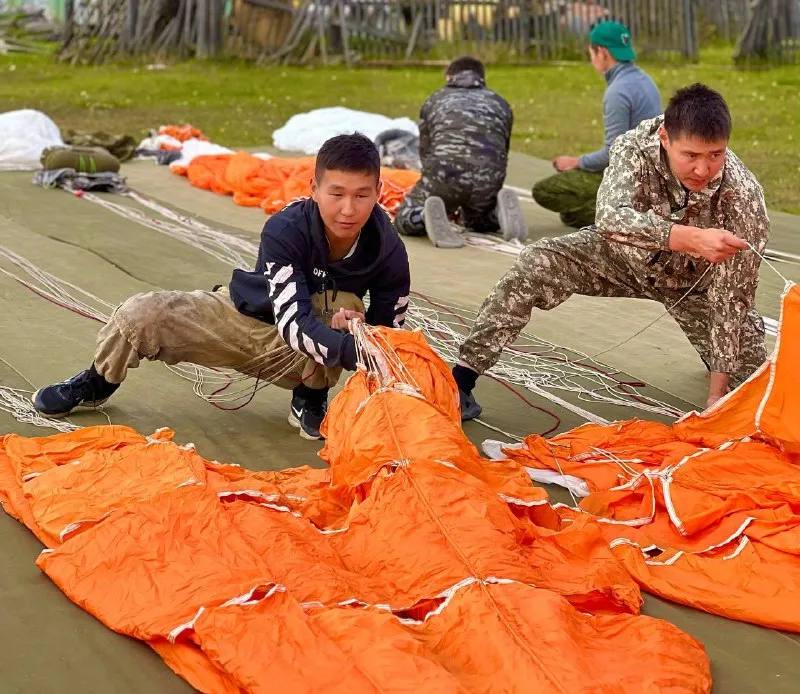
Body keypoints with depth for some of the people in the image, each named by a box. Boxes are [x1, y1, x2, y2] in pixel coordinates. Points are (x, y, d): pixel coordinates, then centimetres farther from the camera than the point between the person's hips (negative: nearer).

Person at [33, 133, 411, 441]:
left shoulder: (389, 250, -22)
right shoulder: (284, 230, -29)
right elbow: (293, 320, -38)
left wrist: (352, 327, -37)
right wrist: (352, 349, -56)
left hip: (302, 358, 0)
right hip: (244, 316, 0)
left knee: (344, 307, -34)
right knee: (142, 314, -20)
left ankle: (310, 399, -8)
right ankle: (97, 384, 13)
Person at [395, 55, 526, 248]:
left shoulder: (435, 100, 28)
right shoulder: (500, 103, 31)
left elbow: (425, 151, 32)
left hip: (444, 173, -2)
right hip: (489, 177, 3)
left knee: (404, 220, 18)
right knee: (475, 220, 33)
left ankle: (430, 215, -16)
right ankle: (501, 209, 0)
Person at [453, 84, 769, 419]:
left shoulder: (743, 194, -33)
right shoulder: (636, 146, -31)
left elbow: (734, 296, -27)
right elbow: (610, 217, -50)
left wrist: (718, 393, -26)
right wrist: (692, 237, -64)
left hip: (696, 281, 0)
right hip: (626, 254, 0)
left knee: (751, 379, -11)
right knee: (537, 262, -25)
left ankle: (718, 355, 28)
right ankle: (463, 375, -17)